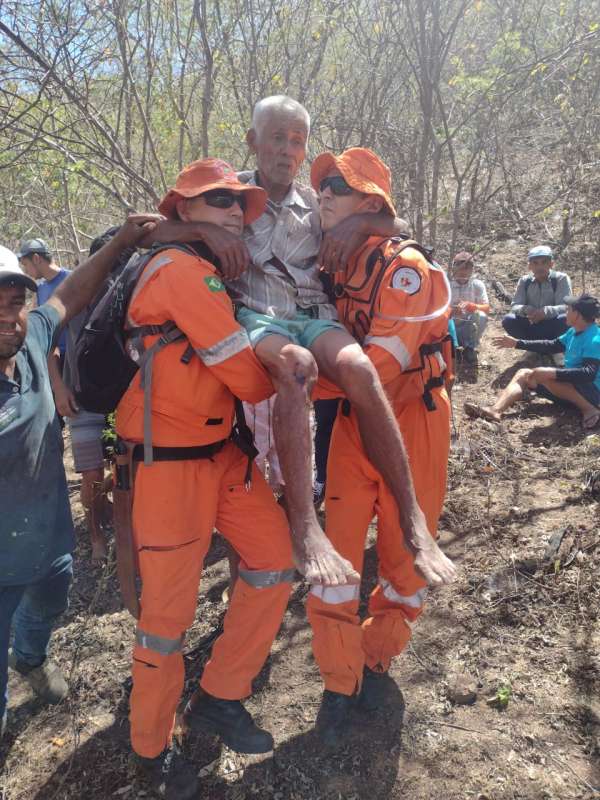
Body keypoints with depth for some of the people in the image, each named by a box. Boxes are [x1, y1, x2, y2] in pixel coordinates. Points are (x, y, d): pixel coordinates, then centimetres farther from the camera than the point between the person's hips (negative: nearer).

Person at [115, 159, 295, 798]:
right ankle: (152, 747, 30)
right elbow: (252, 381, -20)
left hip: (221, 452, 9)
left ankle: (218, 699, 28)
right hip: (169, 464, -9)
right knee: (169, 610, 4)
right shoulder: (182, 272, -19)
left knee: (274, 559, 9)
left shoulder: (215, 276, 12)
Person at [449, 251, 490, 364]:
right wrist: (451, 311, -34)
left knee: (481, 316, -30)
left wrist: (470, 306, -34)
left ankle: (470, 348, -8)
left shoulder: (477, 284, -4)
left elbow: (486, 309, -13)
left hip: (469, 327, 1)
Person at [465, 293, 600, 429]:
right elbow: (553, 345, 20)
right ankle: (495, 410, -22)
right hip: (572, 384, 10)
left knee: (540, 373, -29)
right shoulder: (574, 332, 8)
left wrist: (555, 373, -39)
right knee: (523, 374, 3)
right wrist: (517, 343, 18)